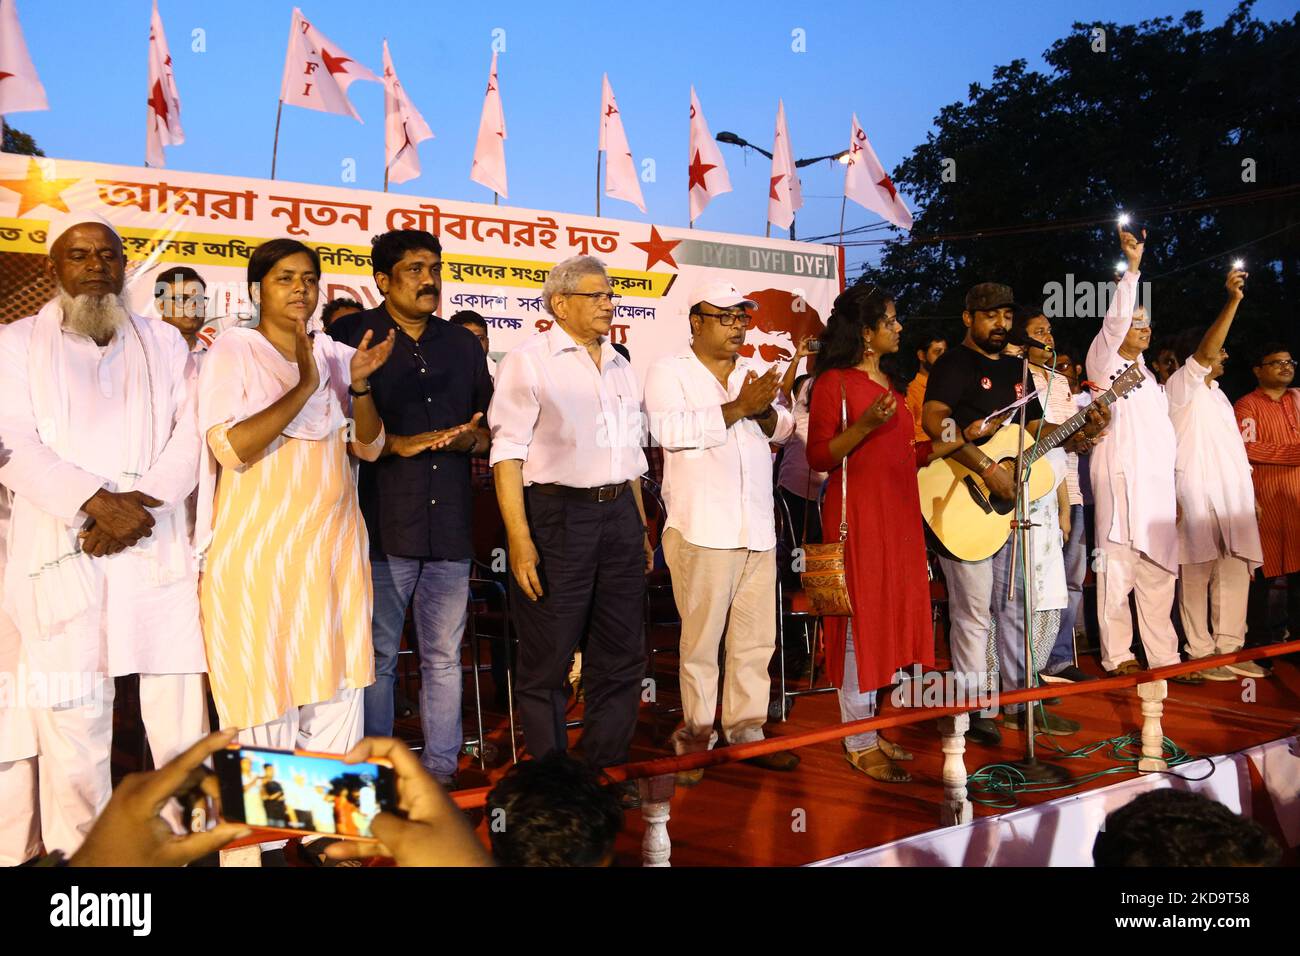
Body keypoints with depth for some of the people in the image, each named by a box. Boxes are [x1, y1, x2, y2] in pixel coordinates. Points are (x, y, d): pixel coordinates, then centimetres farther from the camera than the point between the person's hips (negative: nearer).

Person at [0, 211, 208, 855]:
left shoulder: (163, 342, 18)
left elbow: (188, 437, 8)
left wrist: (140, 502, -10)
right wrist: (95, 503, -15)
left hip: (157, 553, 2)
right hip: (62, 559, -1)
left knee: (181, 724, -1)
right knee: (71, 728, -3)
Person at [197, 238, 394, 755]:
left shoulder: (335, 356, 12)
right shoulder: (233, 350, -2)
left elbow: (368, 446, 9)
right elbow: (231, 449, -14)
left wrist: (360, 384, -8)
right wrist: (304, 387, -19)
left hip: (332, 547, 5)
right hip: (259, 550, -4)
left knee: (337, 702, 5)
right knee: (267, 705, -1)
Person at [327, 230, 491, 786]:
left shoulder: (462, 345, 15)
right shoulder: (356, 337, 1)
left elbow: (494, 430, 20)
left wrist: (472, 439, -3)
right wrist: (397, 444, -18)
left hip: (449, 526, 4)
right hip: (384, 526, -4)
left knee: (444, 657, 9)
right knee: (377, 656, 4)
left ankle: (440, 769, 20)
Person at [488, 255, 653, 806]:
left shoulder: (620, 367, 15)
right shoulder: (530, 360, -4)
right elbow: (508, 452, -10)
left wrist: (641, 528, 15)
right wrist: (519, 538, -18)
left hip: (619, 513, 7)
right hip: (556, 514, -6)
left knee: (621, 655, 11)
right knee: (547, 658, 2)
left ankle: (607, 770, 24)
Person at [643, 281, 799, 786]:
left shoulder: (755, 372, 19)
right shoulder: (669, 371, -1)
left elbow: (784, 428, 13)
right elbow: (670, 429, -17)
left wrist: (763, 411, -9)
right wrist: (738, 407, -17)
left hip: (757, 530, 6)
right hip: (703, 531, -6)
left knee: (756, 637, 9)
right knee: (701, 638, -1)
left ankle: (746, 730, 19)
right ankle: (697, 732, 11)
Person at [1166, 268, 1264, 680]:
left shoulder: (1216, 395, 26)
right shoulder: (1181, 386, 1)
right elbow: (1204, 353, -19)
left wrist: (1248, 493, 18)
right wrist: (1232, 302, -26)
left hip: (1232, 497, 8)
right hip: (1197, 495, -8)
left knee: (1236, 572, 3)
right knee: (1198, 573, -7)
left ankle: (1229, 648, 7)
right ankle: (1201, 652, -3)